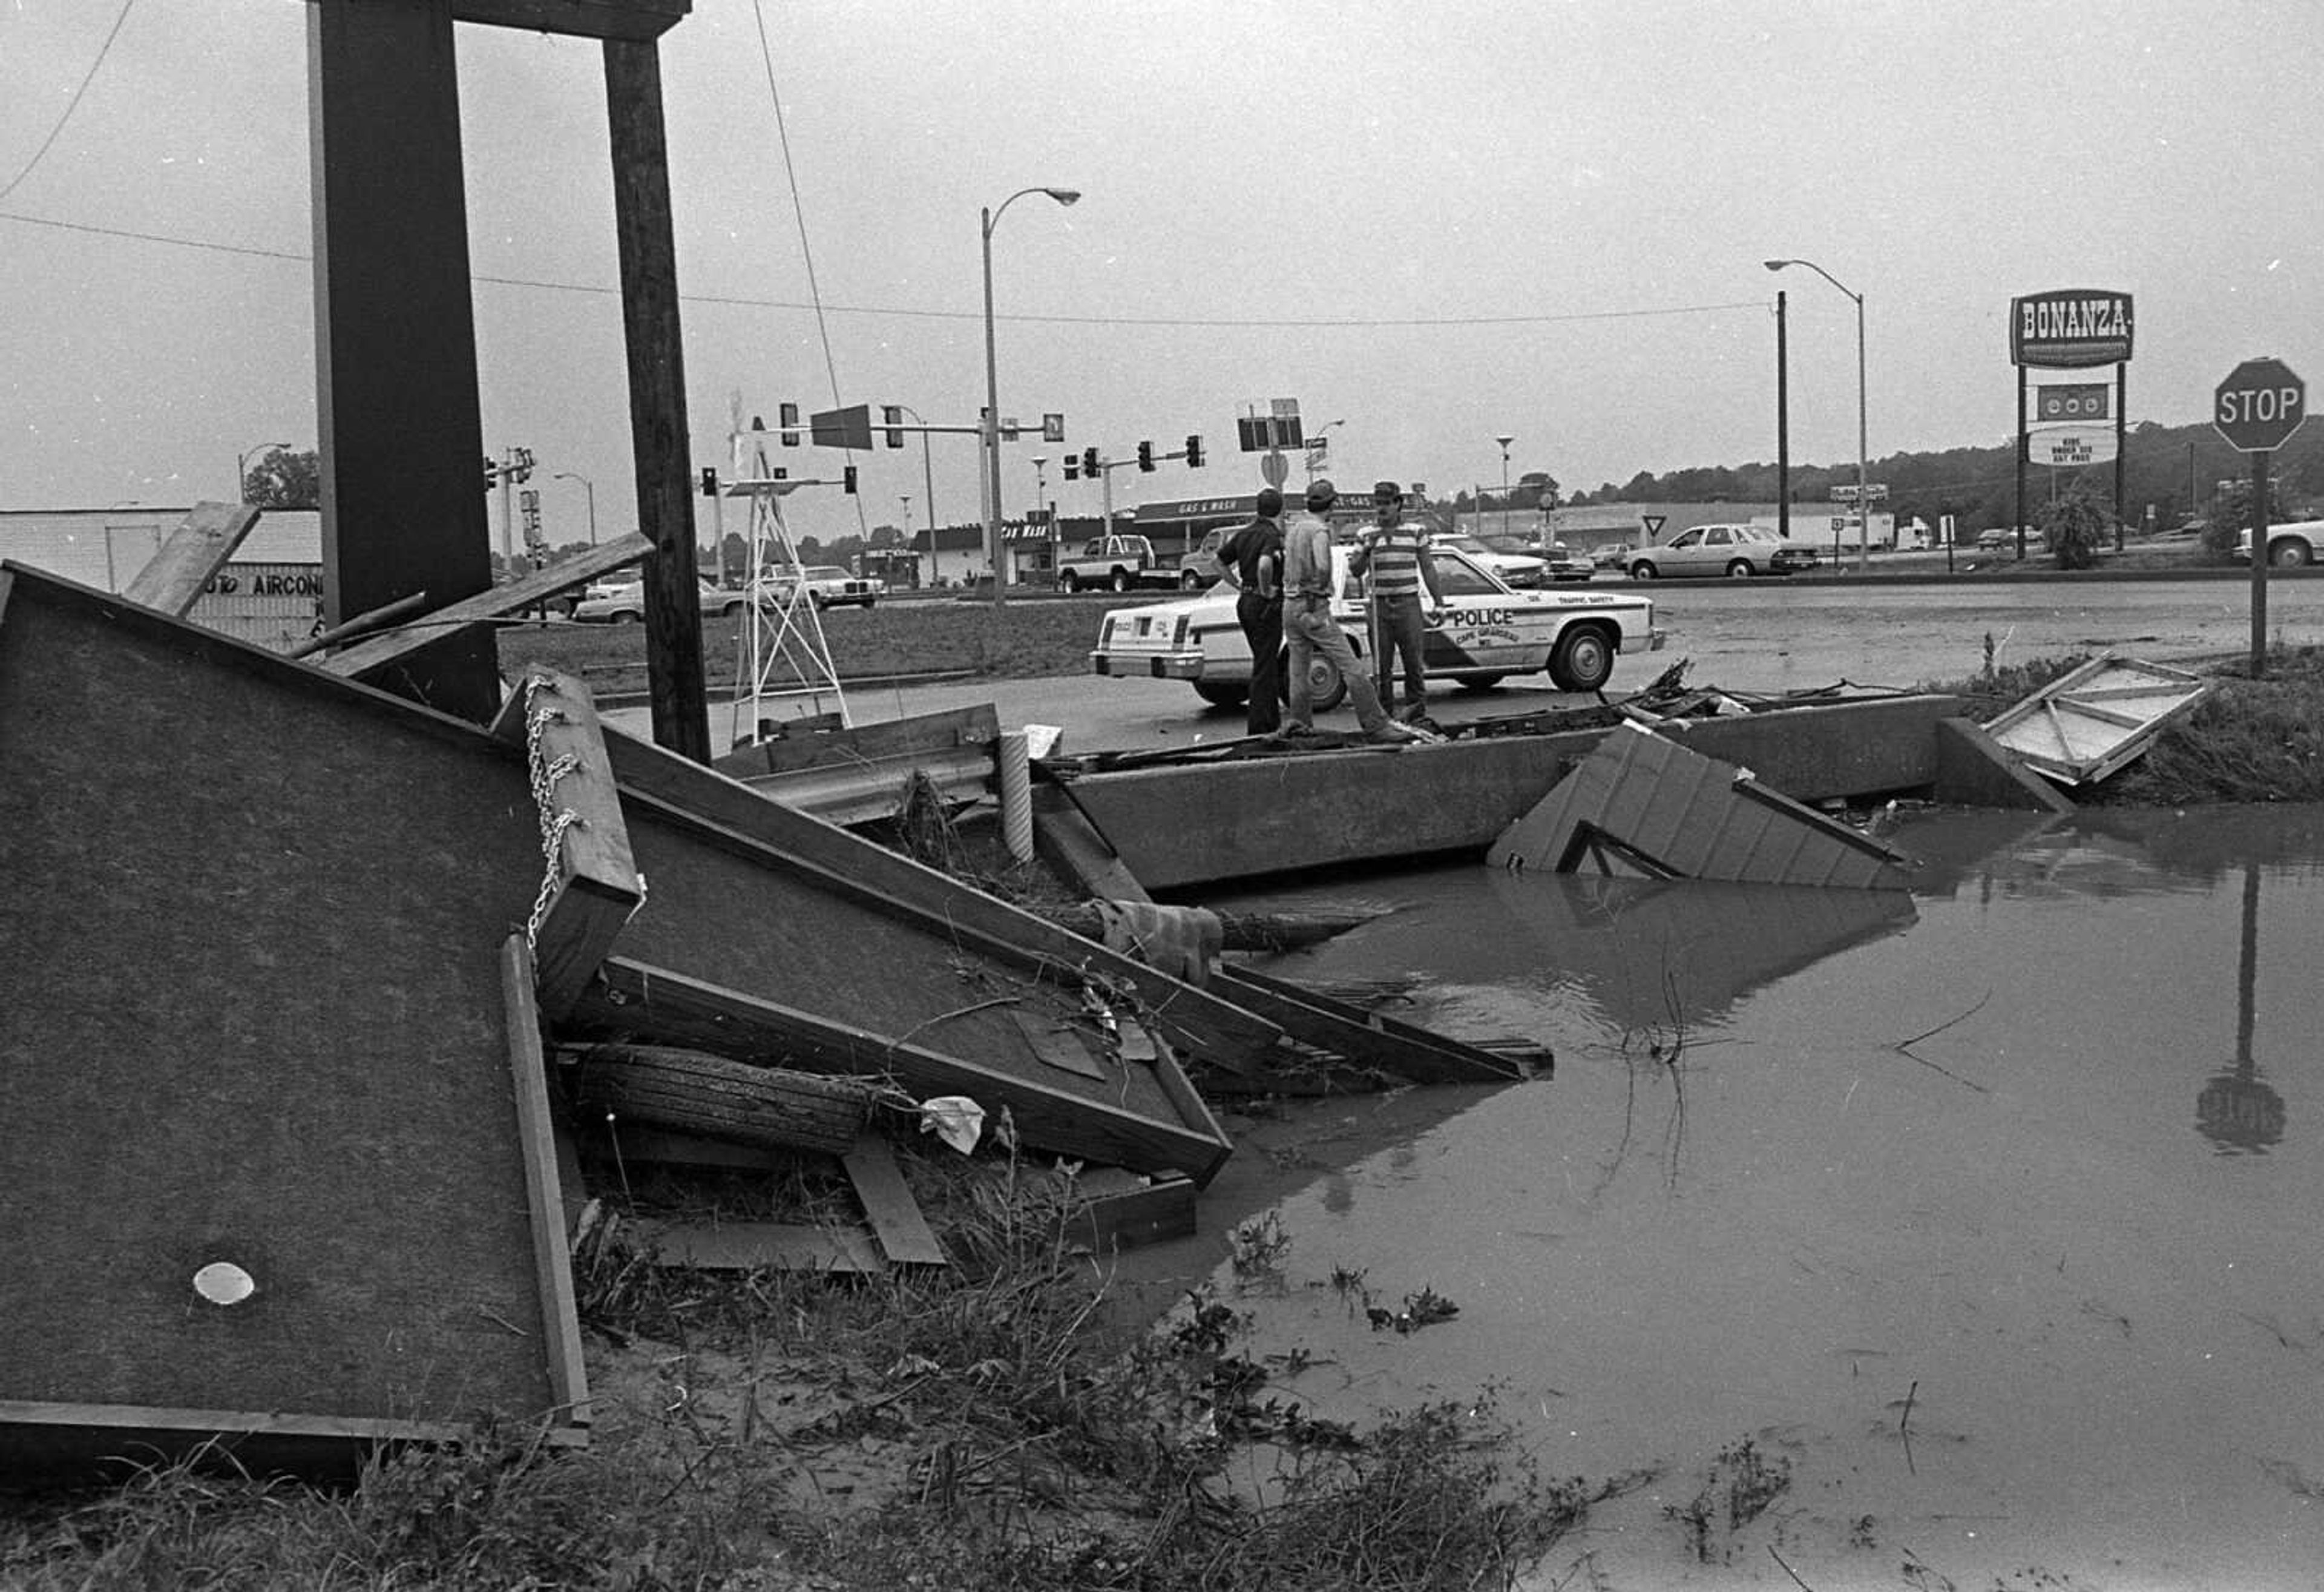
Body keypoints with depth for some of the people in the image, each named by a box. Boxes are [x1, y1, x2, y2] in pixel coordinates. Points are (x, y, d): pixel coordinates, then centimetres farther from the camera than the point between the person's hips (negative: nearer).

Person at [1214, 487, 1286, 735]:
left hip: (1245, 602, 8)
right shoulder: (1272, 535, -15)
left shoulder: (1244, 534, 10)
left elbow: (1220, 561, 18)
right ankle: (1257, 727, -2)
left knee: (1267, 662, 19)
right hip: (1266, 605, -8)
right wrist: (1267, 591, -19)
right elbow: (1264, 565, -34)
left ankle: (1273, 721, 26)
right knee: (1264, 666, -3)